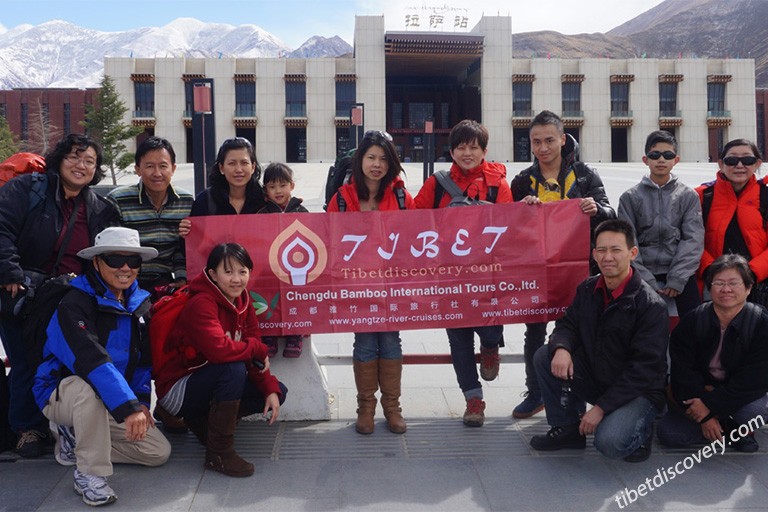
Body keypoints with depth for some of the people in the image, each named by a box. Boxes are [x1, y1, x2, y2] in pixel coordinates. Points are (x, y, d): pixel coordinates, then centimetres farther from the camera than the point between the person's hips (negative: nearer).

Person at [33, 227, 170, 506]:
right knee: (90, 386, -40)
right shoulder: (74, 304, -20)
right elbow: (91, 360, -34)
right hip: (62, 393, -7)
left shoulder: (140, 302, 1)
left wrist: (141, 400, -5)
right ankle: (90, 473, -24)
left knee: (159, 451, -3)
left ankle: (76, 440, 11)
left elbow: (143, 359, 9)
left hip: (110, 404, 7)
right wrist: (128, 407, -43)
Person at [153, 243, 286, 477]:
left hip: (206, 383, 8)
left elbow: (254, 357, 0)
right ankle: (218, 453, -21)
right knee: (234, 368, -34)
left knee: (278, 392, 0)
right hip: (177, 389, -8)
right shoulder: (201, 304, -24)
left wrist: (271, 390, -14)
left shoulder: (242, 302, 1)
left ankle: (204, 421, 10)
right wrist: (258, 349, -23)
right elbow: (219, 349, -40)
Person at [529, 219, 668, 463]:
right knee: (544, 357, -12)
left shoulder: (651, 305, -19)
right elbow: (567, 325, 8)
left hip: (640, 391, -6)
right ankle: (568, 429, 2)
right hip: (595, 378, 6)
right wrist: (561, 348, -20)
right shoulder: (588, 289, 1)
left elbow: (646, 368, -21)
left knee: (609, 442, -32)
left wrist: (601, 407, -23)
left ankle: (641, 431, 4)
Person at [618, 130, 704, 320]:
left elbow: (693, 239, 0)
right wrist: (646, 282, -11)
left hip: (680, 272, 0)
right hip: (643, 274, 0)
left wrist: (677, 280, -11)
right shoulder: (630, 197, 7)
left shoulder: (688, 195, 9)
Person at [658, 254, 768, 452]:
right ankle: (728, 426, 2)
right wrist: (704, 416, -19)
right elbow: (682, 372, -11)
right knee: (668, 434, -17)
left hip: (742, 396, -1)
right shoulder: (692, 321, -8)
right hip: (699, 392, 2)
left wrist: (711, 404, -26)